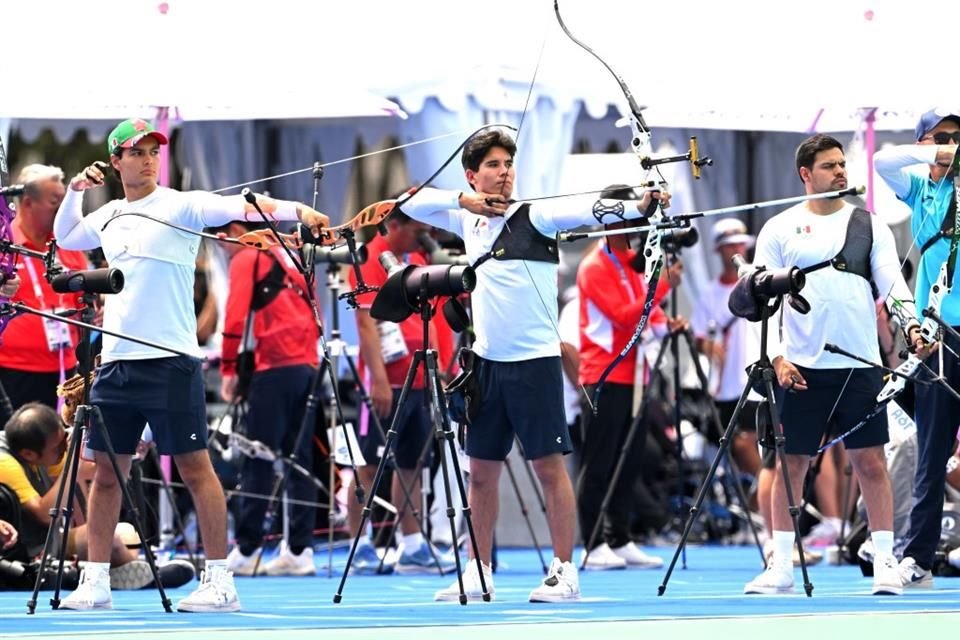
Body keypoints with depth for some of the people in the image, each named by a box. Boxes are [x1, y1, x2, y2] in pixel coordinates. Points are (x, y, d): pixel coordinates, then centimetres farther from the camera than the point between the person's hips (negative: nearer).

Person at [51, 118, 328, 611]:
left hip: (170, 361, -6)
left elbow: (239, 206, -18)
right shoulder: (109, 217, 15)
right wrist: (75, 190, 16)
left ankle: (219, 580, -2)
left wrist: (296, 210, -34)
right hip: (116, 361, 6)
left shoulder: (180, 206, -3)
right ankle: (95, 582, 13)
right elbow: (64, 237, 34)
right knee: (107, 470, 8)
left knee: (194, 466, -5)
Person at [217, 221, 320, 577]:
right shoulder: (286, 258, 21)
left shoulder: (245, 259, 0)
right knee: (300, 459, 6)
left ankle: (246, 551, -6)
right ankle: (299, 550, 3)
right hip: (307, 366, 7)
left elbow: (236, 317, -10)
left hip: (274, 367, -7)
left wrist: (228, 369, -5)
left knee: (258, 460, -5)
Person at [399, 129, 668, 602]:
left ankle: (564, 572, -2)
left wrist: (636, 206, -39)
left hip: (535, 360, -6)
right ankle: (479, 573, 17)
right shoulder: (468, 220, 11)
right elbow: (411, 204, 16)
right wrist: (461, 200, -1)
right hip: (487, 362, 6)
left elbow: (583, 210, -21)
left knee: (549, 465, -5)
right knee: (481, 469, 9)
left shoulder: (534, 216, -6)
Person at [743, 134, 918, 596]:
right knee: (790, 464, 3)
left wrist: (912, 323, -18)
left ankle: (885, 563, 3)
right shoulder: (780, 229, 5)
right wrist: (776, 356, -9)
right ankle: (781, 566, 10)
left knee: (870, 461, -1)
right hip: (800, 367, 0)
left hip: (859, 364, 0)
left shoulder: (868, 225, 8)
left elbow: (892, 283, 1)